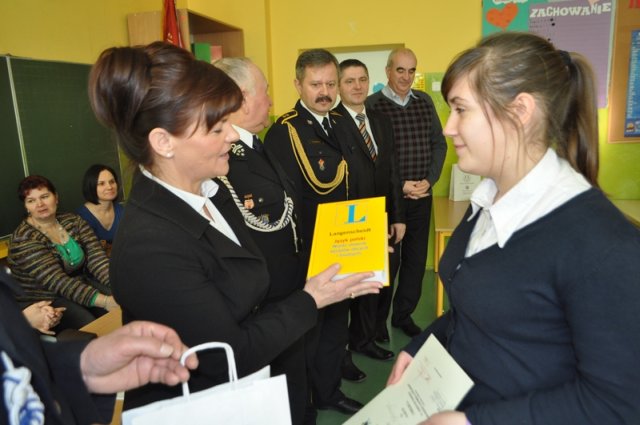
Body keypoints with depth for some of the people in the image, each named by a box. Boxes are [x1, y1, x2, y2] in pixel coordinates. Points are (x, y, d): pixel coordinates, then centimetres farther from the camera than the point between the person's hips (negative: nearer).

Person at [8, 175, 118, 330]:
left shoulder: (73, 221, 3)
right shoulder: (24, 239, -14)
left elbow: (96, 258, -7)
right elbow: (57, 282, -25)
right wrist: (103, 301, -36)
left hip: (81, 286, 5)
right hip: (43, 300, -5)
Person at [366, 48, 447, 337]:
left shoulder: (425, 101, 7)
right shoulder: (372, 105, -7)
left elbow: (439, 144, 9)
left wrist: (429, 180, -5)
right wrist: (400, 185, -13)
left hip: (422, 196, 5)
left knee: (416, 258, 12)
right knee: (387, 259, 5)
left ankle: (403, 314, 31)